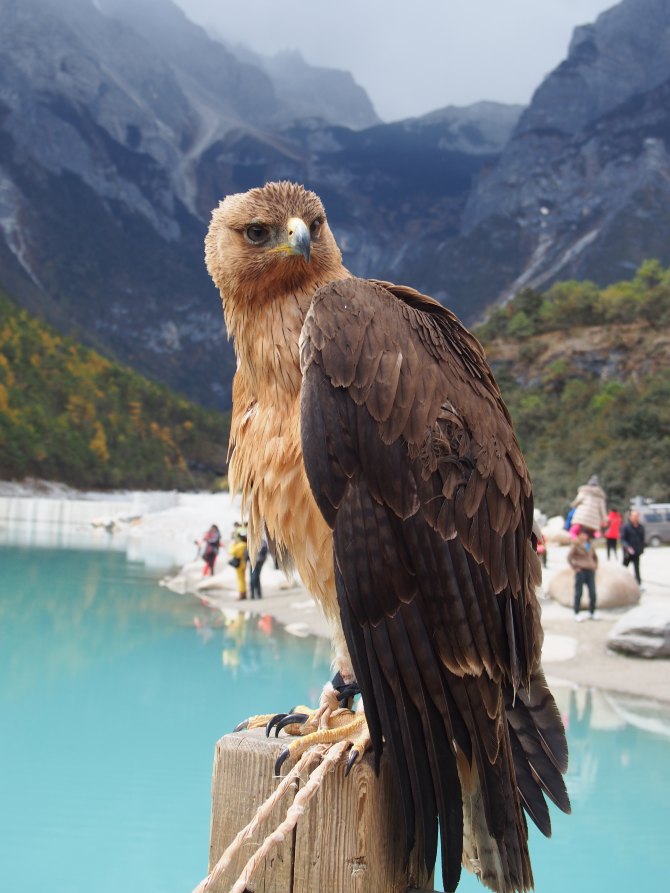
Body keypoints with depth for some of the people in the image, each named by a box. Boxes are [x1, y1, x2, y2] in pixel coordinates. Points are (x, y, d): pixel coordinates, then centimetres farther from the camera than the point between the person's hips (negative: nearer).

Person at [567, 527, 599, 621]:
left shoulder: (590, 544, 14)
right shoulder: (576, 544, -4)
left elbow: (595, 556, 28)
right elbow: (569, 557, -8)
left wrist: (595, 566, 16)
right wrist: (575, 568, -9)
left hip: (590, 571, 5)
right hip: (580, 572, -5)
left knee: (593, 593, 0)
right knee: (578, 593, -1)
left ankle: (592, 613, 12)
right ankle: (577, 613, 6)